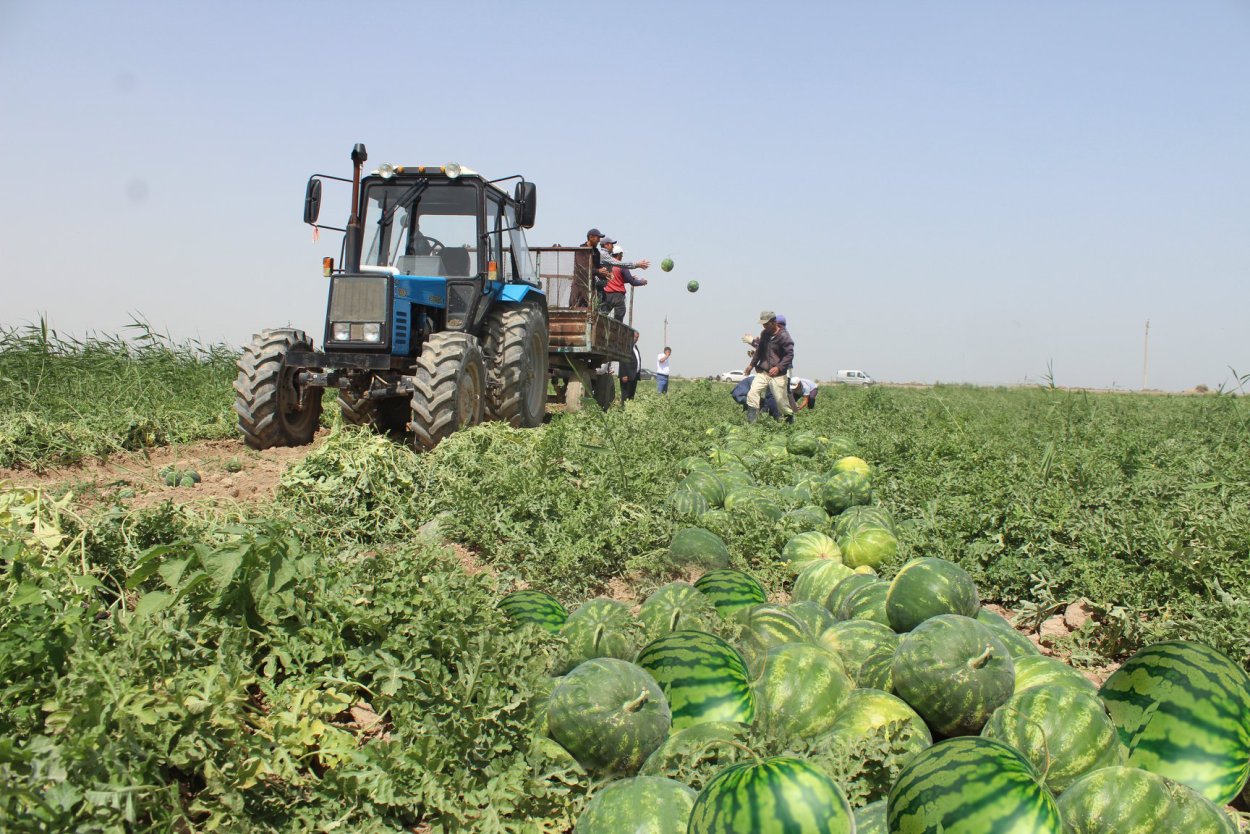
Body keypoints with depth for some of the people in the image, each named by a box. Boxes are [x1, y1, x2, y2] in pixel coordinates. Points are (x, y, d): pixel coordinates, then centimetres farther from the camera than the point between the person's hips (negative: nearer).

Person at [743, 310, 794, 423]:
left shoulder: (783, 336, -11)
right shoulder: (764, 334, 9)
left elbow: (790, 354, -15)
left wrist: (779, 367, -25)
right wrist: (751, 364, 24)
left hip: (777, 374, -5)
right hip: (762, 372, 5)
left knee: (781, 398, 1)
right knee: (752, 393, -12)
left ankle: (790, 420, 25)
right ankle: (751, 422, -13)